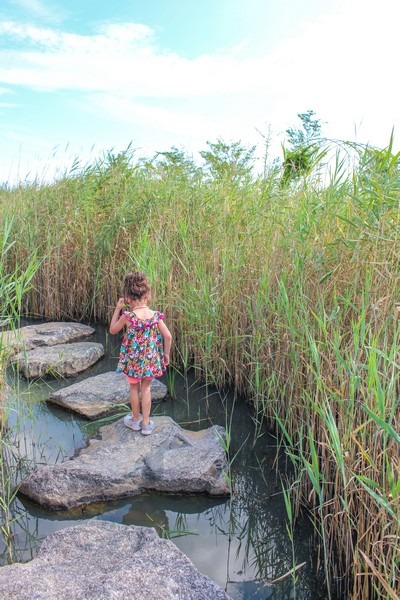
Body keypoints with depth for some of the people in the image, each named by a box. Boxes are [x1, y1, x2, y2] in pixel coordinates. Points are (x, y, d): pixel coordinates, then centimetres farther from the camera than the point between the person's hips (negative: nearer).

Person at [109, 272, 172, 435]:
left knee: (134, 387, 20)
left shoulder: (127, 316, -19)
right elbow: (168, 336, -9)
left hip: (133, 360, -2)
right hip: (151, 360, 2)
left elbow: (113, 330, -2)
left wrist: (117, 309, 3)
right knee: (146, 388, 18)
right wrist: (166, 354, 6)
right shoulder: (156, 316, -12)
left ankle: (135, 420, 35)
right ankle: (146, 423, 24)